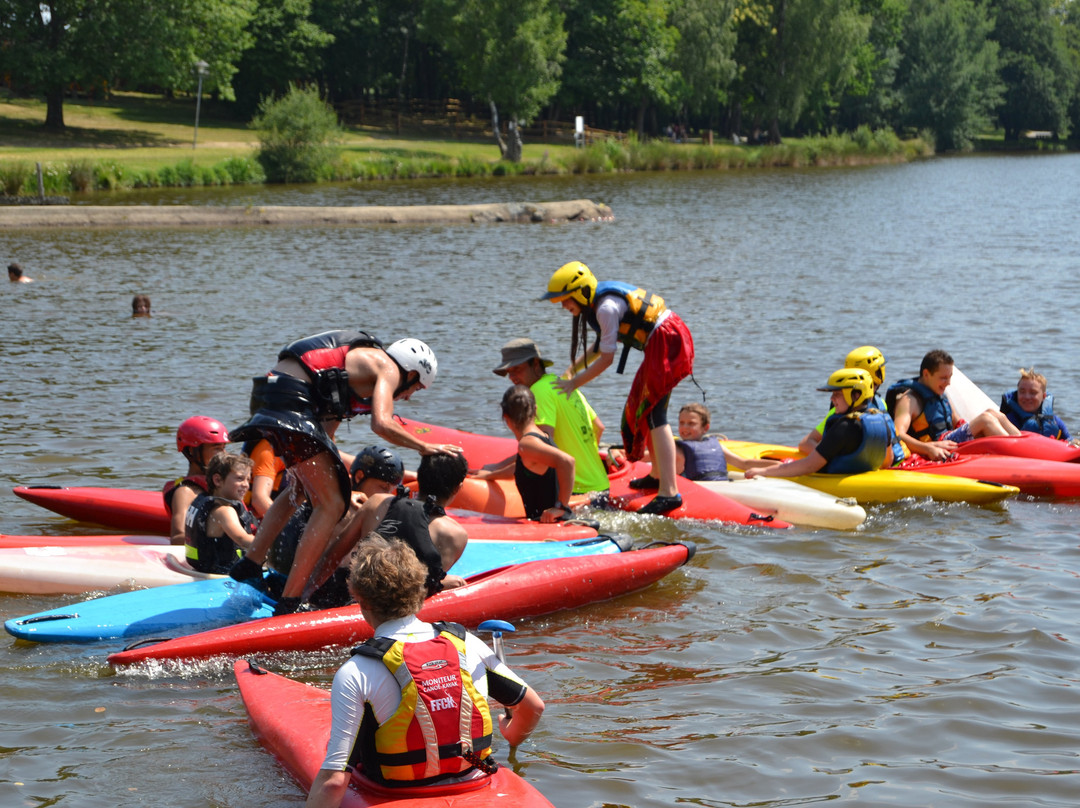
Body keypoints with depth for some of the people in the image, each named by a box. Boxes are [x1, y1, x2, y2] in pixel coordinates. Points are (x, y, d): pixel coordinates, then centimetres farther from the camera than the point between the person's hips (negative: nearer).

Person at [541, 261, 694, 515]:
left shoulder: (606, 308, -18)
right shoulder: (600, 299, 12)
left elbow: (606, 358, -14)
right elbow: (602, 344, 23)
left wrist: (575, 382, -7)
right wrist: (574, 367, 16)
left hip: (666, 342, -11)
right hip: (665, 341, 11)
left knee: (653, 413, -13)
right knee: (640, 408, 19)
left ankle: (669, 493, -21)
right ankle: (658, 476, 33)